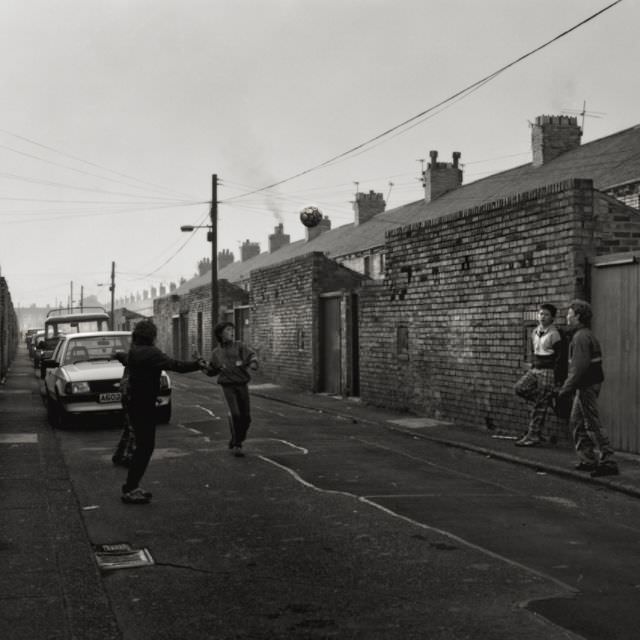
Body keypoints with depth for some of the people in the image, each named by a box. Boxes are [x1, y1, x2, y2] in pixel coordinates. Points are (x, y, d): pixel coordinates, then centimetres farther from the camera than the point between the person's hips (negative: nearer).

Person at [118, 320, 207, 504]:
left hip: (135, 403, 10)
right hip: (143, 405, -10)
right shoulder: (149, 353, -18)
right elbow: (173, 365, -26)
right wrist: (197, 365, -26)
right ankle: (130, 489, -2)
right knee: (145, 447, -5)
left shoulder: (133, 352, 11)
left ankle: (131, 486, 23)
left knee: (143, 446, 17)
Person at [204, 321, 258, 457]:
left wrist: (253, 364, -35)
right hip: (228, 386, -1)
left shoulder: (239, 346, 3)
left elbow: (251, 356, -13)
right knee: (234, 413, -21)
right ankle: (236, 445, -14)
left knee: (245, 417, 2)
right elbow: (211, 371, 19)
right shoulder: (216, 353, 8)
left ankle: (234, 443, 23)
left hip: (242, 385, 1)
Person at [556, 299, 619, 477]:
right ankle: (587, 459, 22)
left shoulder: (581, 337, -18)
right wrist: (567, 386, 21)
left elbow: (580, 367, -25)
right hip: (591, 384, 11)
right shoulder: (587, 335, 15)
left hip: (586, 387, -11)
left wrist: (566, 388, -22)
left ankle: (608, 462, -6)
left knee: (593, 424, -8)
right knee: (577, 421, 17)